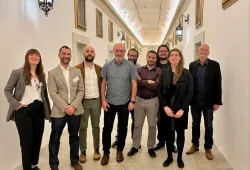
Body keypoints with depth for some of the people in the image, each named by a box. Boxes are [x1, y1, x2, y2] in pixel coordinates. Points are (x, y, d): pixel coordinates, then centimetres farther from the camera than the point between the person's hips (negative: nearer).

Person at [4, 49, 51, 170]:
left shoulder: (42, 74, 11)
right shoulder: (18, 72, -5)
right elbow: (7, 90, -3)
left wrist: (48, 110, 11)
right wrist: (16, 104, -13)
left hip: (39, 110, 5)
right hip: (24, 111, -5)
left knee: (38, 139, 12)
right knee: (27, 141, 2)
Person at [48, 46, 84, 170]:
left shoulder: (77, 72, 8)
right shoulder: (52, 73, -1)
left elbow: (81, 90, 3)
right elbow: (53, 93, -9)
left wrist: (73, 106, -11)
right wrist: (65, 107, -16)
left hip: (75, 110, 3)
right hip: (59, 111, -2)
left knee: (74, 137, 14)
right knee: (55, 139, 7)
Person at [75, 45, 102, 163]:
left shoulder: (99, 69, 6)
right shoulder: (77, 69, -4)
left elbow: (102, 84, 10)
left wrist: (102, 99, 4)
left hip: (96, 101, 2)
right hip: (83, 102, -2)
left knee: (96, 126, 12)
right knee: (83, 127, 7)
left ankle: (96, 149, 26)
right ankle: (83, 152, 20)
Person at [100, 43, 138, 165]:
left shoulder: (130, 66, -4)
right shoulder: (107, 66, 1)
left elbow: (134, 84, -4)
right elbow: (103, 83, 4)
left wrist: (132, 101, -9)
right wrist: (103, 100, -2)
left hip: (124, 103, -1)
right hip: (109, 103, 1)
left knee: (123, 128, 11)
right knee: (107, 128, 6)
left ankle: (119, 151, 30)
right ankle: (106, 153, 22)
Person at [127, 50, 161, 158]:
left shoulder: (158, 72, 0)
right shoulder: (139, 70, 4)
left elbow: (157, 86, -16)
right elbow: (136, 82, -14)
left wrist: (143, 82, -11)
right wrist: (149, 82, -14)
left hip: (153, 101, -1)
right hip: (139, 100, 1)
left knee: (152, 125, 9)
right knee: (137, 124, 9)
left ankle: (151, 147, 23)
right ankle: (135, 146, 23)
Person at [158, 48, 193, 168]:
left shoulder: (186, 73, -3)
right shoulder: (164, 73, 3)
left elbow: (189, 93, -6)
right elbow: (160, 92, 1)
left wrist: (182, 109, -14)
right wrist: (165, 107, -12)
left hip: (181, 109, -1)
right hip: (167, 109, 1)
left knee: (180, 133, 11)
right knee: (168, 133, 9)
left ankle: (179, 158, 26)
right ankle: (169, 157, 26)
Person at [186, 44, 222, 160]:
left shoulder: (215, 65, -4)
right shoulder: (192, 65, 3)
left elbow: (218, 84, -5)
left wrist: (217, 101, -8)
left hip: (208, 100, -2)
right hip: (195, 100, 2)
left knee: (208, 126, 8)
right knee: (195, 124, 13)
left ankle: (208, 148, 24)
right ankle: (195, 145, 29)